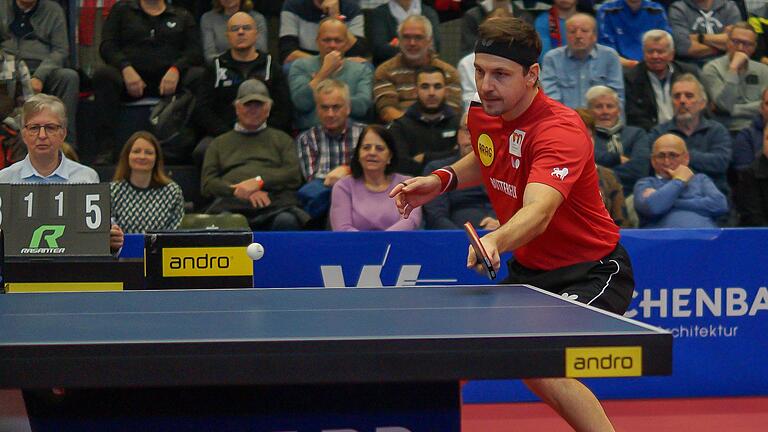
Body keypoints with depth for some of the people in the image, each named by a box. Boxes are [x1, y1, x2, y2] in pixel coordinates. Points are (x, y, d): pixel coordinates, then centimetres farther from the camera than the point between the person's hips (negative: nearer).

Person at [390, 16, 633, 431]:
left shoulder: (560, 130, -27)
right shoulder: (482, 116, -2)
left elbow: (539, 210, -45)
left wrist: (495, 241, -65)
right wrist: (443, 179, 5)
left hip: (592, 272, -8)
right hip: (529, 270, 9)